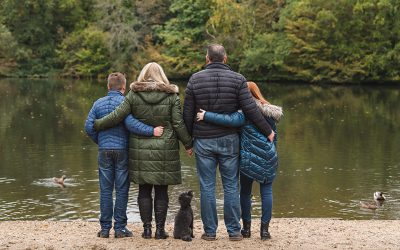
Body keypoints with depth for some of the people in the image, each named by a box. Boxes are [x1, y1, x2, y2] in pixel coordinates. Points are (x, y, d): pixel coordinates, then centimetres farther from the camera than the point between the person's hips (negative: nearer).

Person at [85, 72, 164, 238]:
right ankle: (120, 228, 4)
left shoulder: (98, 103, 7)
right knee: (121, 190, 3)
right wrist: (151, 131, -22)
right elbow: (130, 123, -21)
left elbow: (89, 127, 4)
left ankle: (105, 228, 7)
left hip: (104, 150, 3)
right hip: (122, 150, -3)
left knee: (105, 190, 6)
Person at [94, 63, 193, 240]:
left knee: (144, 190, 8)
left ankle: (147, 228, 10)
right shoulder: (171, 96, -2)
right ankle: (160, 229, 7)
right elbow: (178, 124, -2)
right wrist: (188, 144, 9)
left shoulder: (134, 95, -1)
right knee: (161, 191, 5)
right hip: (165, 150, -1)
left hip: (141, 150, 1)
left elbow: (116, 116, -2)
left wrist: (96, 125, 12)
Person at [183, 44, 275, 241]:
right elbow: (250, 110, -8)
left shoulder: (195, 79, -1)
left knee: (207, 187, 5)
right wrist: (267, 131, 2)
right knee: (231, 186, 7)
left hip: (203, 141, 0)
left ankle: (209, 231, 9)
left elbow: (188, 113, 1)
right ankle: (234, 231, 10)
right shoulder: (237, 79, -3)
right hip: (229, 140, 0)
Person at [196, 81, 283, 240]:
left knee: (245, 192, 11)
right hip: (269, 158, 5)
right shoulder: (271, 113, 9)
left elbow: (229, 120, -27)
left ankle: (246, 228, 17)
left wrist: (206, 116, -23)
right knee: (266, 192, 7)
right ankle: (265, 229, 3)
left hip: (248, 158, -4)